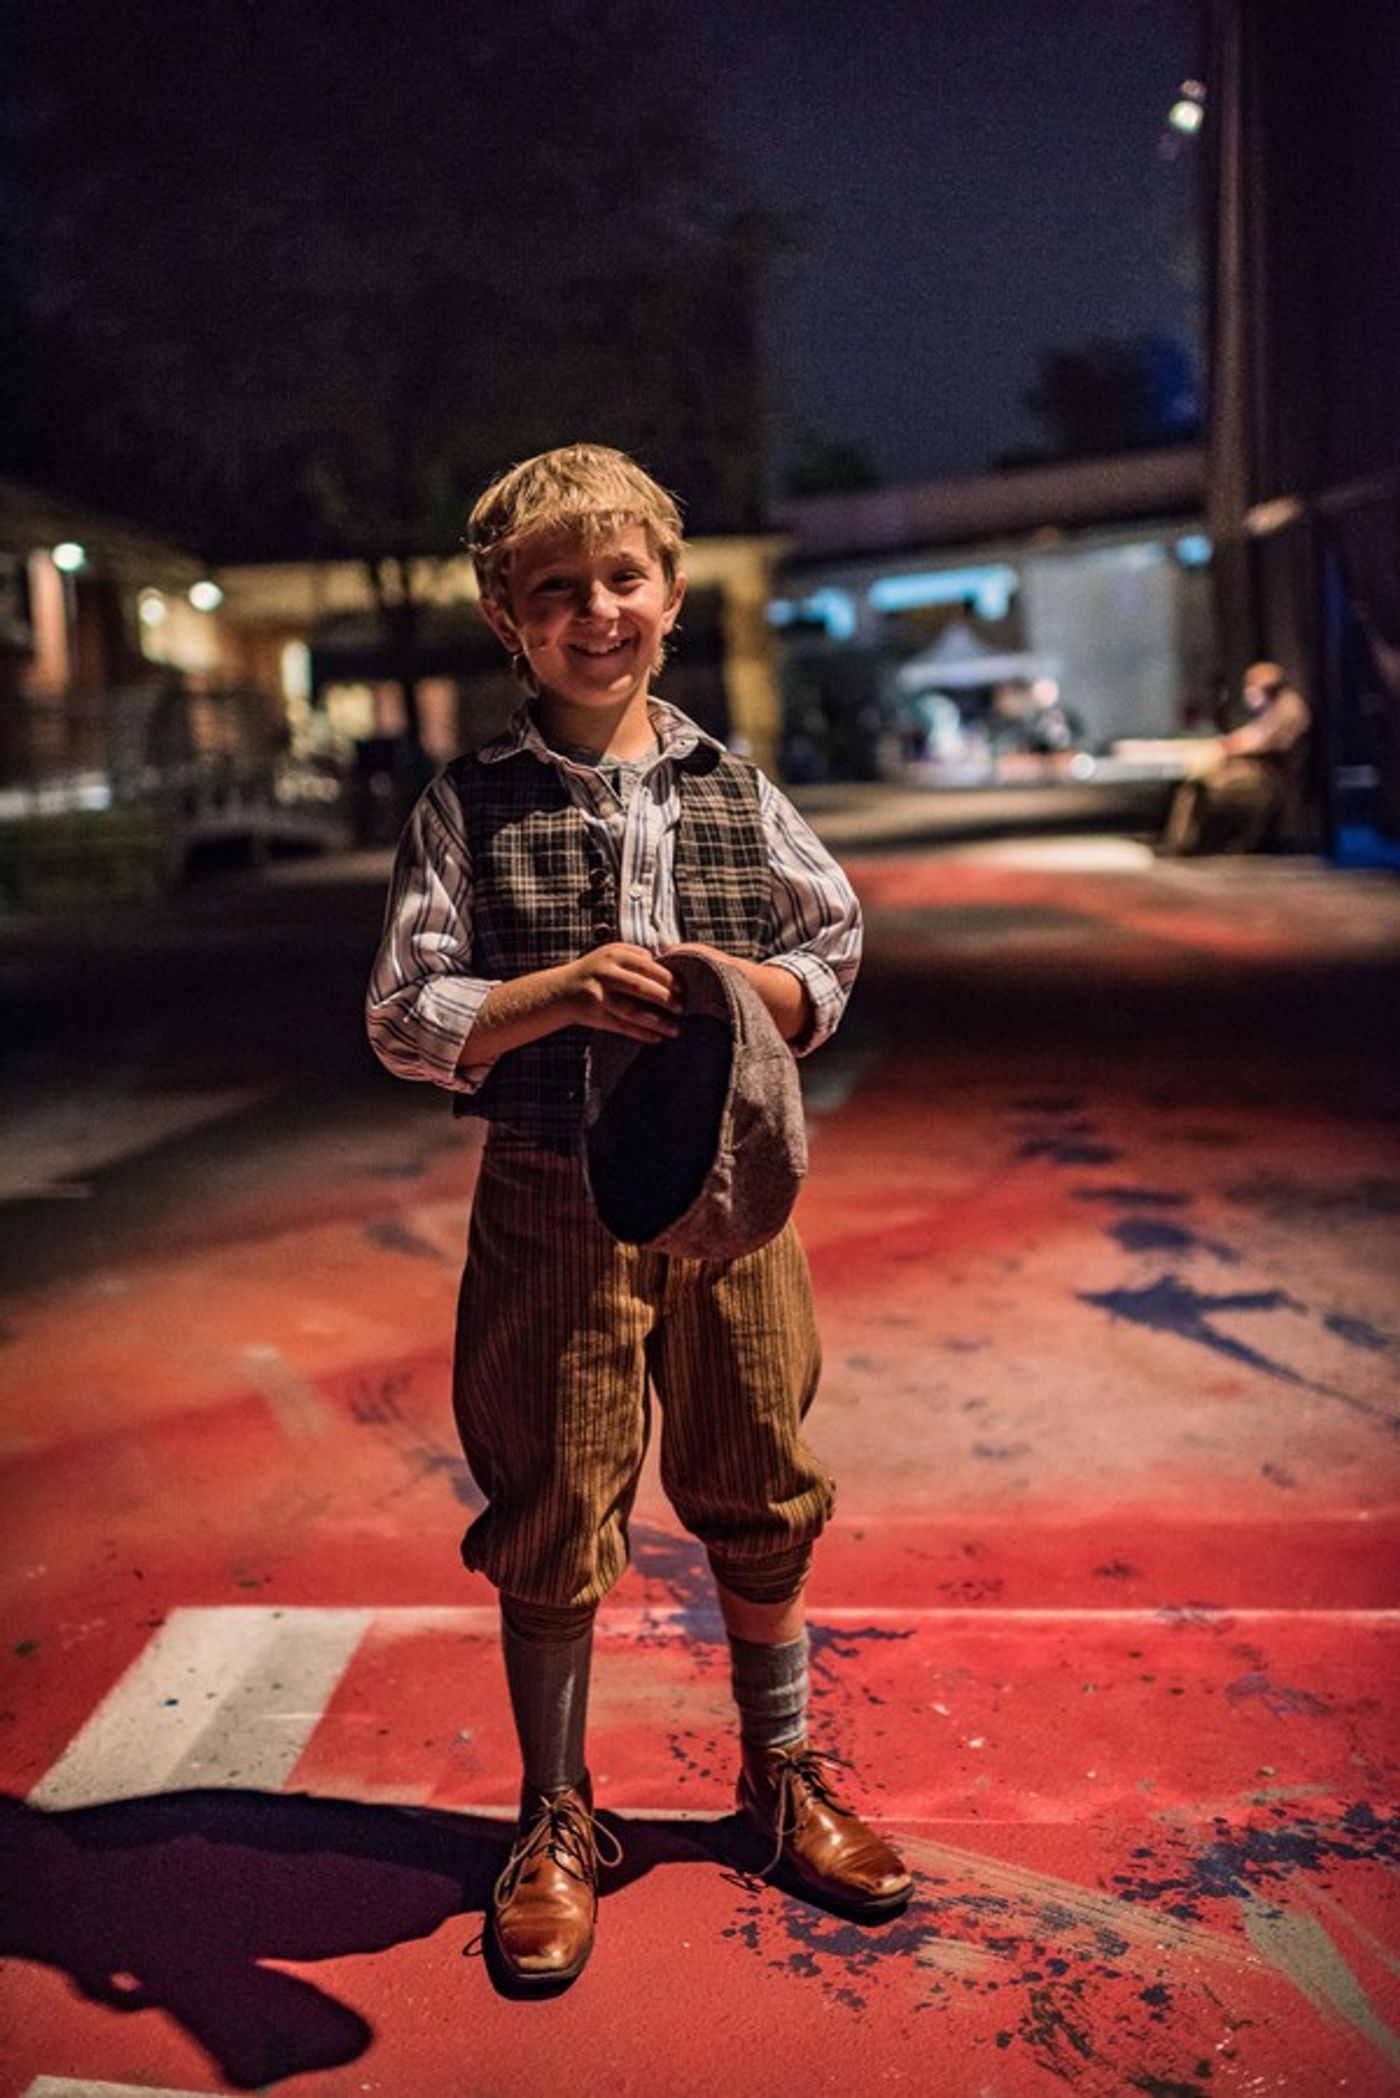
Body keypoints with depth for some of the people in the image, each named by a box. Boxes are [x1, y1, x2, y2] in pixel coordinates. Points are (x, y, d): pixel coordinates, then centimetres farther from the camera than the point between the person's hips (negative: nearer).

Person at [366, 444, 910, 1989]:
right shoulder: (470, 808, -4)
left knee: (760, 1497, 14)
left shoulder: (734, 792, 4)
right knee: (551, 1521, 7)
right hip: (554, 1203, -2)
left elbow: (835, 952, 11)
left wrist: (754, 983, -10)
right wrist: (561, 995, -21)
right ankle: (555, 1819, 28)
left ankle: (782, 1777, 37)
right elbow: (405, 1022, -6)